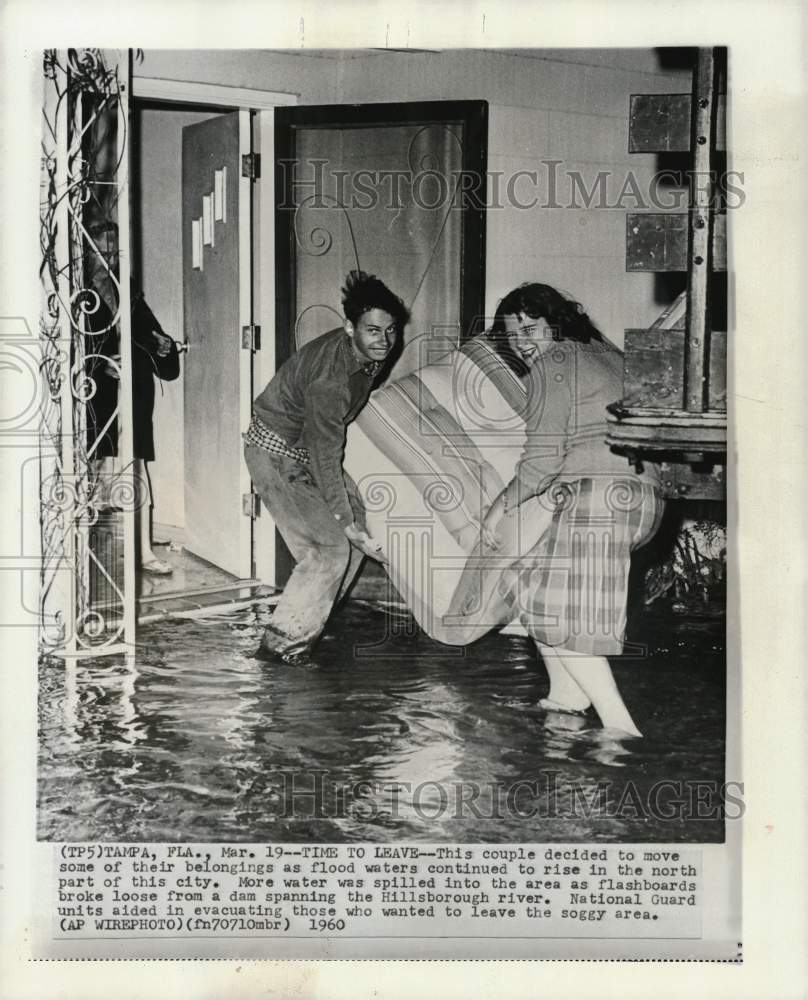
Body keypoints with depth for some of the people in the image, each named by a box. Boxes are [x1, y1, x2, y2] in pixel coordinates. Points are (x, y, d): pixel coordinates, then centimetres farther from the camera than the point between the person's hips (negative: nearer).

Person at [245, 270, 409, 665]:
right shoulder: (330, 381, -34)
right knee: (330, 547, -13)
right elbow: (325, 461, -29)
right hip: (278, 455, -9)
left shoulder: (369, 353, -7)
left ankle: (307, 624, 22)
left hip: (309, 444, 9)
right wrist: (350, 528, -25)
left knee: (357, 520, 11)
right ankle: (282, 643, 0)